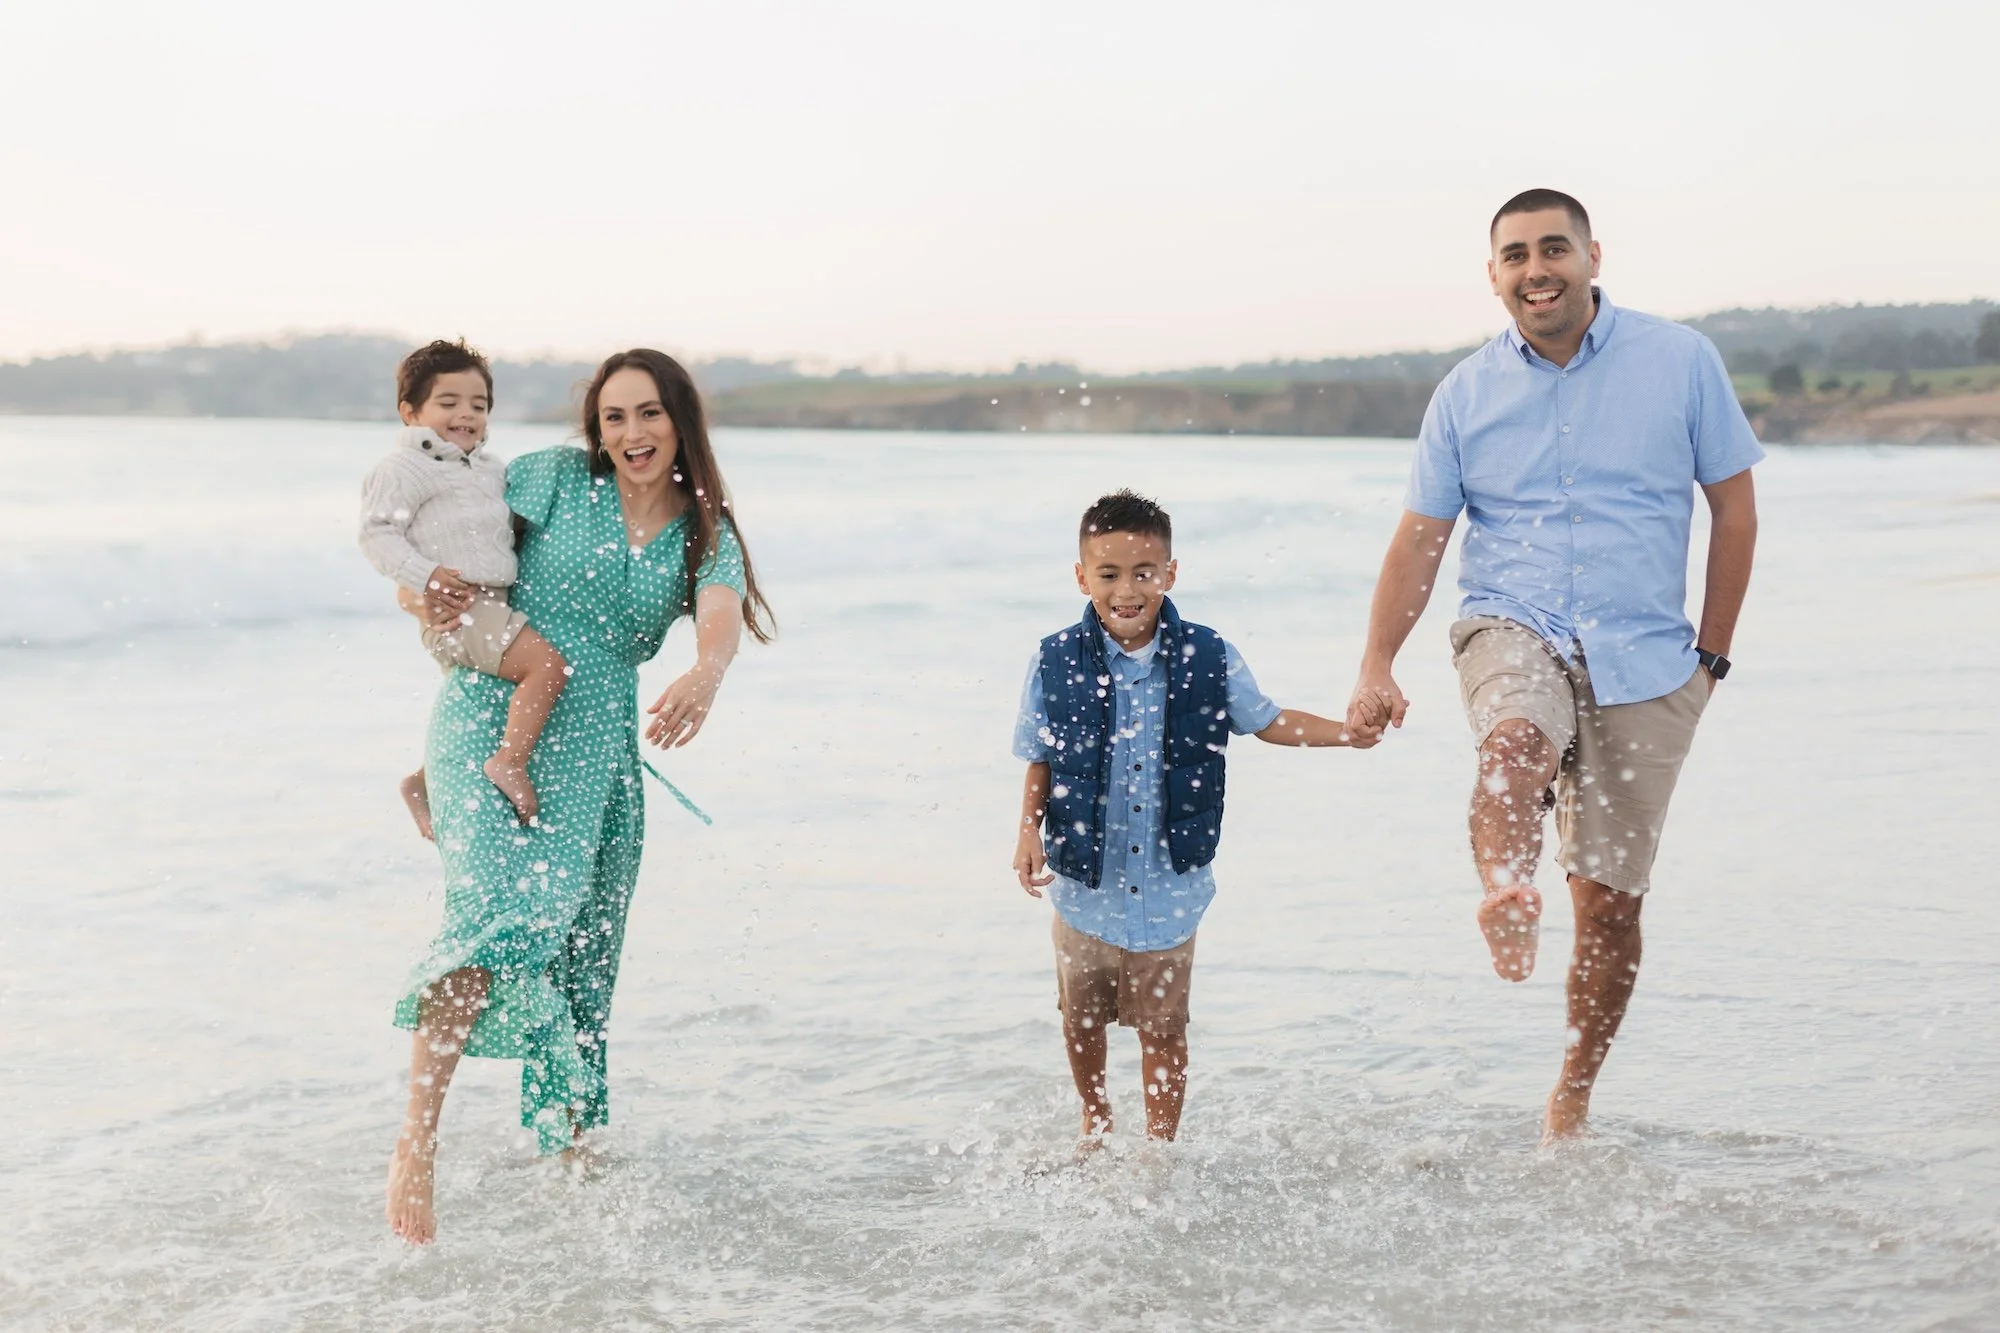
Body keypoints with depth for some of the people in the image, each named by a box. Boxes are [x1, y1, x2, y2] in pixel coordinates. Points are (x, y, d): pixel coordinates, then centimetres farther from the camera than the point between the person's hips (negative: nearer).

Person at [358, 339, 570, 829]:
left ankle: (423, 782, 33)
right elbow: (378, 534, -13)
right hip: (456, 610, -10)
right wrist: (425, 575, -24)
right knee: (547, 664, -23)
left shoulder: (489, 468, 19)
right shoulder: (404, 469, -8)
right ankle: (509, 763, -18)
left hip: (494, 605, 10)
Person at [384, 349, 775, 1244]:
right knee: (501, 913, -26)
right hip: (496, 718, -4)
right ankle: (415, 1147, -28)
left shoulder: (707, 536, 5)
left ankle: (568, 1150, 27)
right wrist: (419, 592, -14)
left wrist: (704, 678, -38)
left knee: (583, 957, 10)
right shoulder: (558, 478, 0)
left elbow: (721, 619, -15)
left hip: (598, 749, 4)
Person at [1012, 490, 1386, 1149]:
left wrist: (1346, 731, -5)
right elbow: (1039, 762, 1)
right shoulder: (1056, 662, -8)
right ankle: (1095, 1122, 45)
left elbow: (1266, 721, 7)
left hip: (1168, 893, -1)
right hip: (1084, 885, 1)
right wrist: (1029, 830, -13)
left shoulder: (1209, 659, -8)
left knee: (1162, 1031, 8)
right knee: (1081, 1021, 19)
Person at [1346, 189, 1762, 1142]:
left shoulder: (1680, 361, 0)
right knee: (1515, 739, -38)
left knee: (1610, 900, 3)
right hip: (1513, 627, 0)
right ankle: (1506, 897, -61)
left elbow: (1734, 504, 6)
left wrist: (1711, 654, 4)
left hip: (1644, 659, 0)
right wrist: (1377, 667, -5)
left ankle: (1573, 1097, 19)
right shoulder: (1467, 393, 3)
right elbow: (1420, 537, 5)